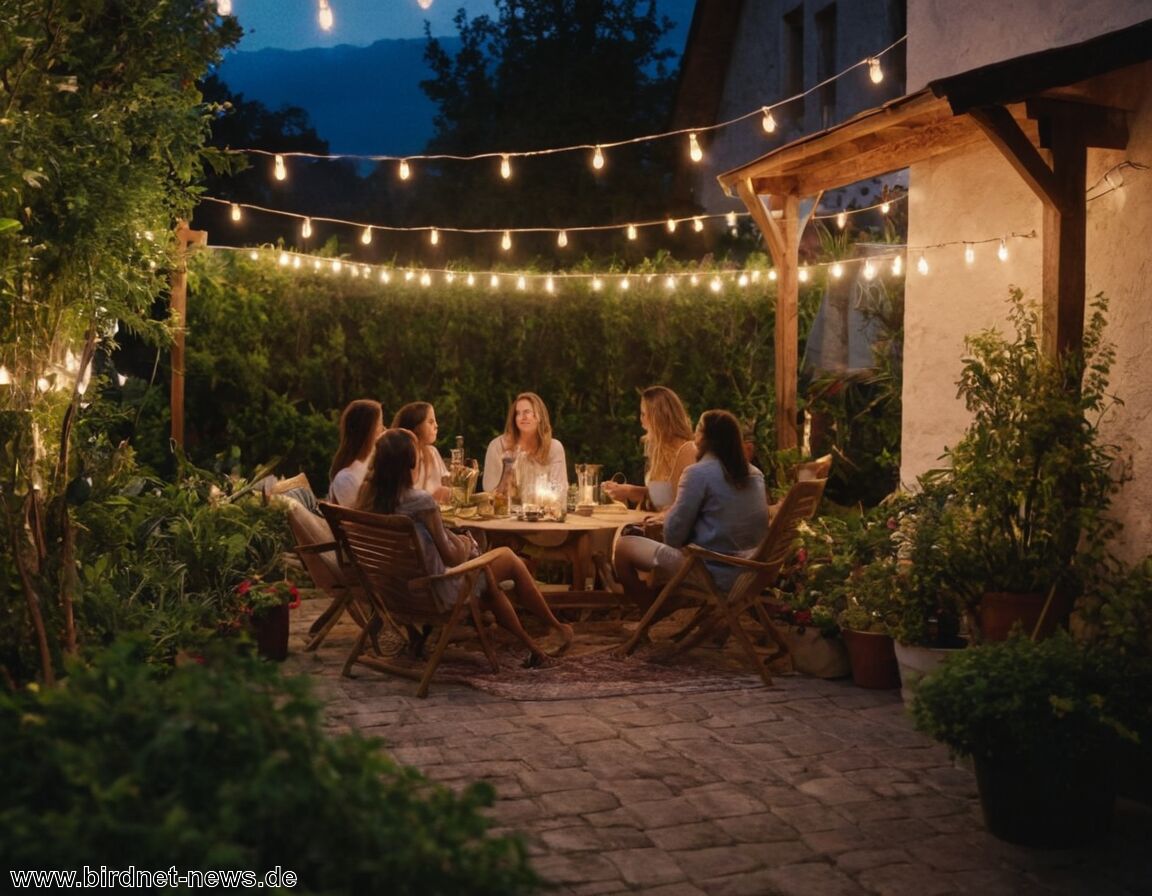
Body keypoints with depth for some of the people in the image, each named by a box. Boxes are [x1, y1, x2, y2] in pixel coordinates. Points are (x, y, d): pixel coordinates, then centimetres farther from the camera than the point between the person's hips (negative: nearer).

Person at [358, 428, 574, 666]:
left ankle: (529, 645, 37)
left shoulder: (368, 497, -8)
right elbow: (451, 557, -21)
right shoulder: (420, 501, -29)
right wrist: (464, 545, -1)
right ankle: (557, 627, 33)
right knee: (508, 557, 15)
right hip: (438, 590, -8)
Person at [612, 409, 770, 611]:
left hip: (710, 572, -8)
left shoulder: (699, 473, -15)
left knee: (623, 547, 6)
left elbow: (673, 535, -14)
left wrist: (670, 512, 9)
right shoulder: (755, 475, 5)